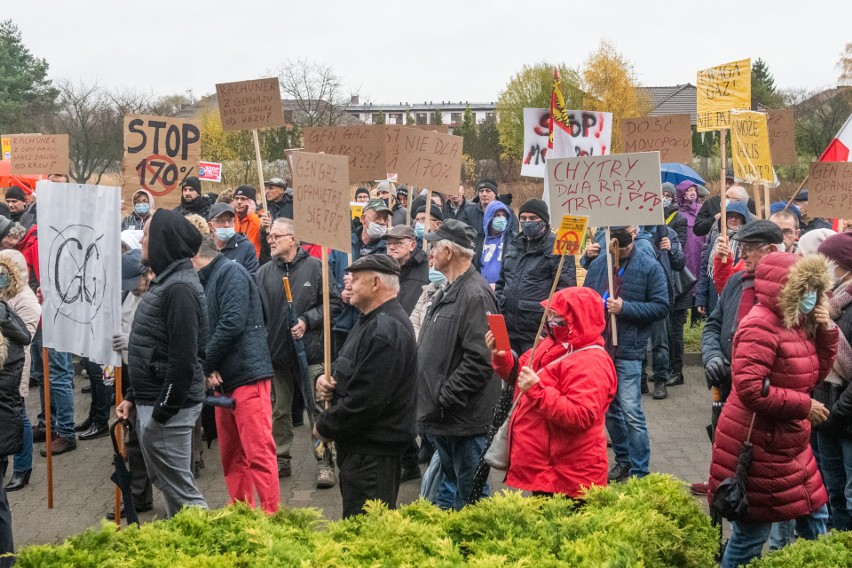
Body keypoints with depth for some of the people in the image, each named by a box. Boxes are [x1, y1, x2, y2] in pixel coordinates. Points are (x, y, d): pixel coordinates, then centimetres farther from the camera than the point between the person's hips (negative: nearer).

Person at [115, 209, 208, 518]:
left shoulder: (180, 289, -18)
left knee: (179, 487, -5)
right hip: (151, 402, 11)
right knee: (167, 483, 17)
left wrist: (163, 411, -21)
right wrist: (134, 397, 16)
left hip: (168, 406, -11)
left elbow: (184, 358, -23)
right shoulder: (165, 282, 15)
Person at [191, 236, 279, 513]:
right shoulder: (205, 280, 19)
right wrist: (208, 368, -4)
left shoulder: (231, 272, -8)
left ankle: (271, 514, -7)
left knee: (258, 452, -9)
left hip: (247, 374, -9)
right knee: (231, 454, 14)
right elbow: (205, 330, 15)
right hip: (223, 379, 9)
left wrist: (205, 364, -11)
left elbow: (233, 323, -20)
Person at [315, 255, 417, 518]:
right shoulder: (370, 322, 14)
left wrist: (324, 427, -12)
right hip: (359, 446, 11)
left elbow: (365, 400, -26)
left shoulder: (386, 331, -22)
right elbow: (348, 368, 26)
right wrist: (326, 378, 3)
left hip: (372, 453, -11)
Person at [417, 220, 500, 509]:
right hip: (442, 417, 10)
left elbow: (480, 361, -24)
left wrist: (443, 399, -20)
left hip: (465, 419, -10)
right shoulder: (446, 294, 15)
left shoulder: (476, 295, -17)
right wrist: (430, 400, 12)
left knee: (469, 494, -2)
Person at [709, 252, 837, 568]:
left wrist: (827, 331, 0)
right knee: (751, 534, 0)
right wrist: (804, 406, -21)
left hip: (788, 442, 10)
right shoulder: (761, 327, -21)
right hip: (758, 446, -10)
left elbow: (815, 375, 14)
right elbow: (750, 389, -29)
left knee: (814, 516, 17)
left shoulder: (795, 324, 9)